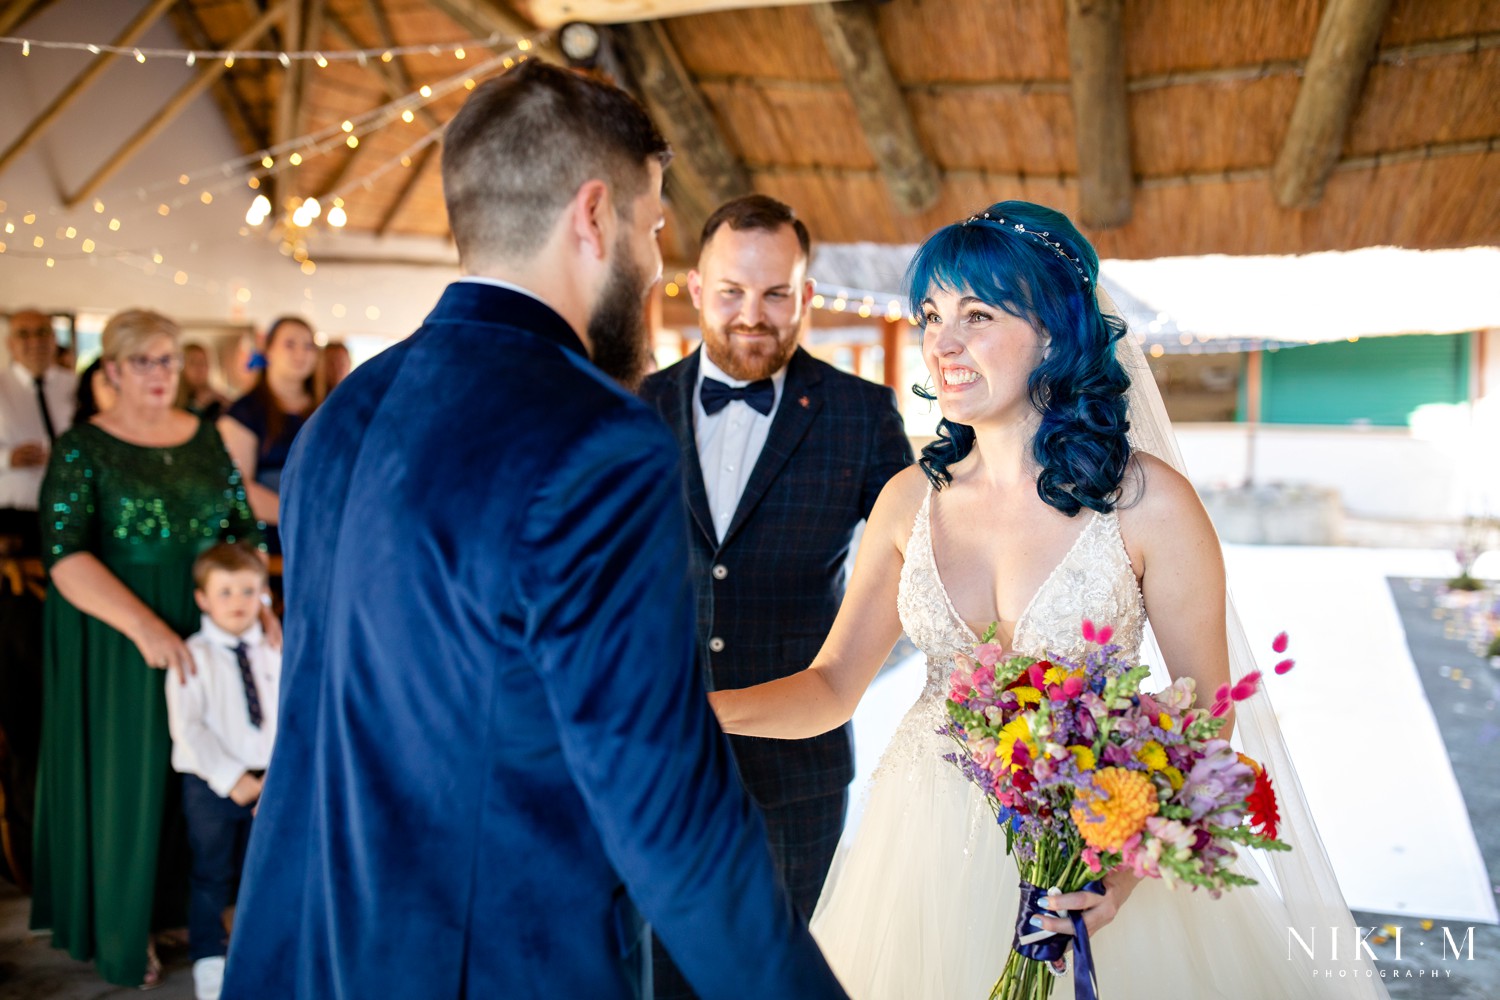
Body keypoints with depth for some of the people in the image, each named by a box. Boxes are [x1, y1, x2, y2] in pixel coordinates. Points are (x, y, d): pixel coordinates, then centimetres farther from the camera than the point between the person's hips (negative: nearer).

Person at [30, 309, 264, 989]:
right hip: (115, 642, -3)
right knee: (123, 776, 6)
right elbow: (66, 557, -16)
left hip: (204, 629, 4)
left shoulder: (206, 438, 6)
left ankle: (179, 900, 28)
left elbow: (242, 527, 7)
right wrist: (144, 626, -26)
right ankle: (119, 935, 22)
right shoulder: (82, 448, -7)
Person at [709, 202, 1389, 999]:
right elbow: (832, 684, -3)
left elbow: (1206, 712, -8)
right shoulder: (911, 499, -4)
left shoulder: (1148, 502, -15)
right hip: (928, 852, 4)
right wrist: (714, 711, -21)